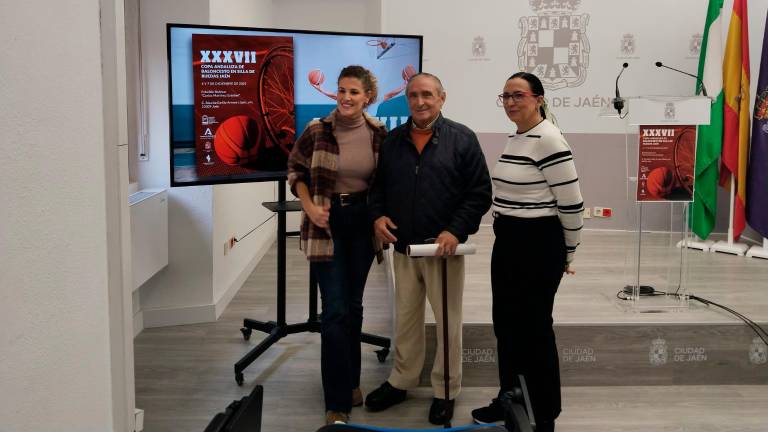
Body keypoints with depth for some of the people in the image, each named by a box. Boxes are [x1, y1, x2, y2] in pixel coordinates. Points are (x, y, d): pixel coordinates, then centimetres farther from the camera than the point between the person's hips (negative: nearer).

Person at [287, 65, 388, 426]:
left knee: (353, 305, 14)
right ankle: (338, 402, 2)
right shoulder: (317, 131, -10)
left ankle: (351, 381, 33)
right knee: (335, 310, -7)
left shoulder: (379, 133, -3)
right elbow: (295, 171, 2)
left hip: (363, 222, 3)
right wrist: (310, 208, -10)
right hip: (327, 223, -3)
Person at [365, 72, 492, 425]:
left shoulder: (461, 139, -4)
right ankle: (400, 381, 32)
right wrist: (377, 215, -5)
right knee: (405, 319, 16)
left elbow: (480, 192, -7)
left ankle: (446, 391, 23)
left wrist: (456, 231, -17)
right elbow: (378, 184, 15)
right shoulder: (392, 141, 8)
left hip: (443, 247, -3)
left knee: (448, 321, 8)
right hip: (403, 248, 4)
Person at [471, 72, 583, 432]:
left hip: (539, 245, -9)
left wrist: (567, 254, -6)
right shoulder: (514, 139, 11)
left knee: (534, 328, 1)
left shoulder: (548, 139, -17)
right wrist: (504, 235, 20)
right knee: (506, 324, 15)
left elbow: (571, 202, -16)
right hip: (506, 243, 9)